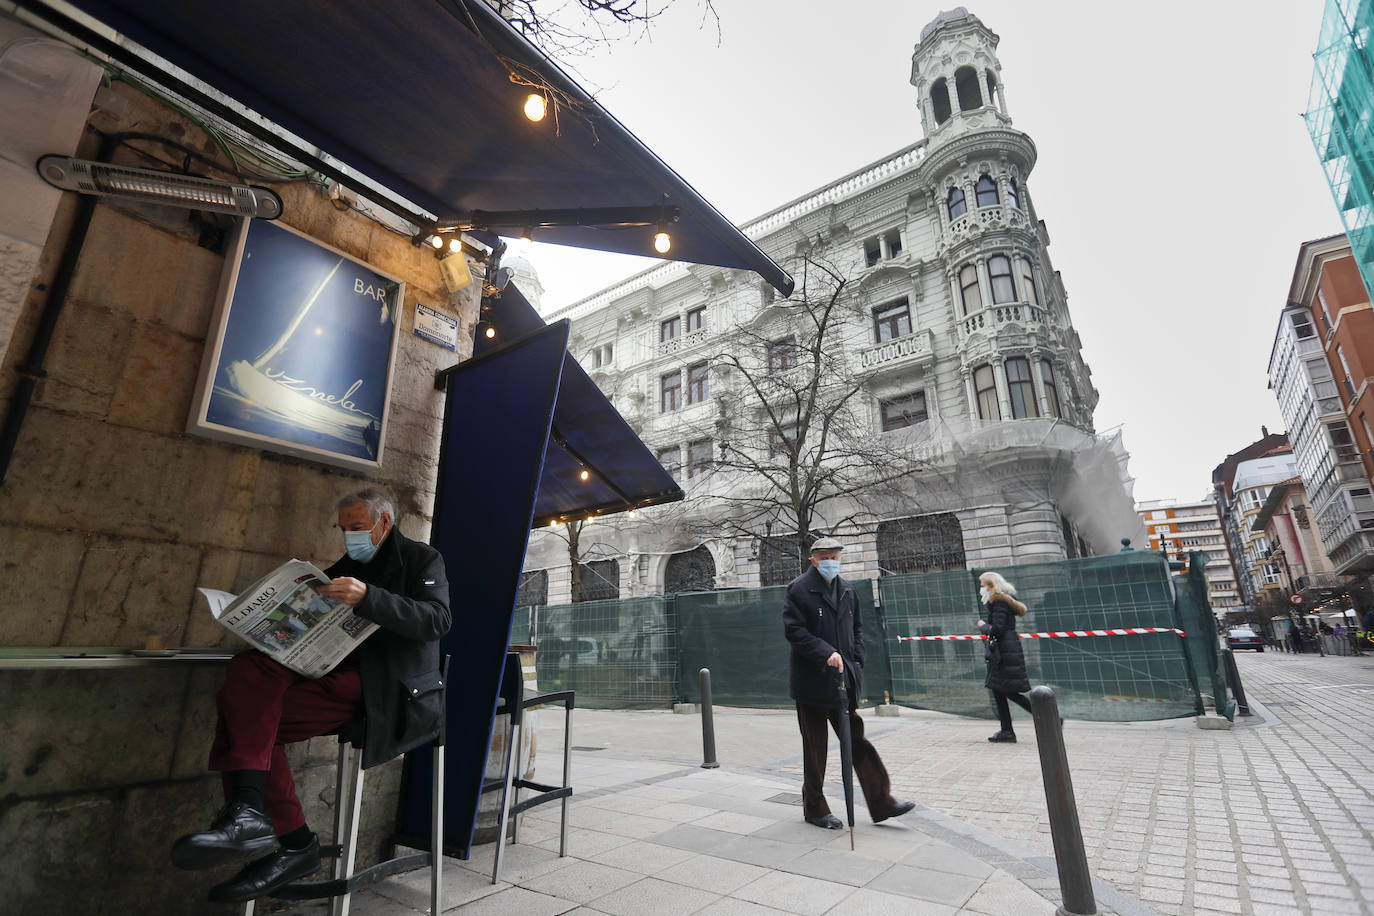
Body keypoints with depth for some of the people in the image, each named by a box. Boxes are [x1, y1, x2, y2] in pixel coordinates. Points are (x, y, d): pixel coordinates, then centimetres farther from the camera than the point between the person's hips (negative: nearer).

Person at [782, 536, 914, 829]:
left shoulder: (847, 590, 11)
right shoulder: (799, 589, -10)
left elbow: (856, 628, 20)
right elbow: (793, 630, -16)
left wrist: (856, 660, 7)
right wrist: (826, 653, -23)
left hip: (843, 681, 6)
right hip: (812, 681, -5)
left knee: (857, 740, 10)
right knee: (815, 748, 6)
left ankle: (881, 804, 19)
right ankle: (814, 809, 21)